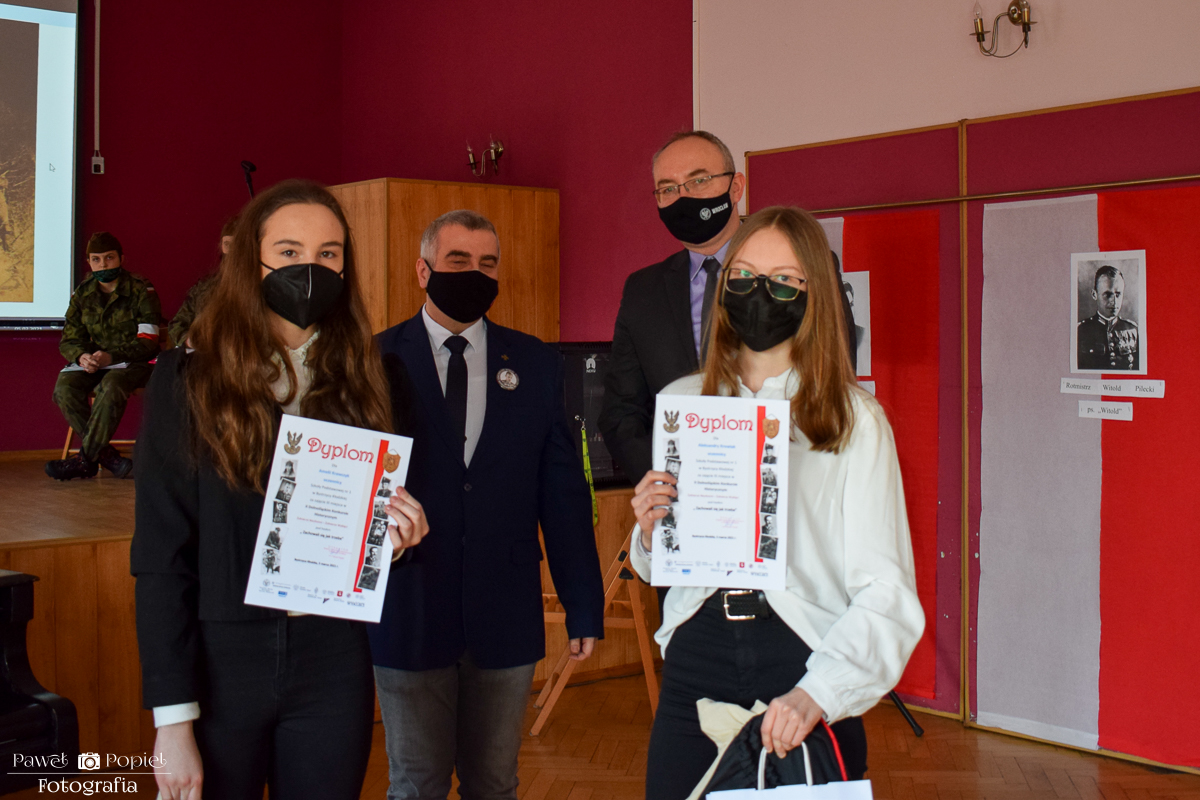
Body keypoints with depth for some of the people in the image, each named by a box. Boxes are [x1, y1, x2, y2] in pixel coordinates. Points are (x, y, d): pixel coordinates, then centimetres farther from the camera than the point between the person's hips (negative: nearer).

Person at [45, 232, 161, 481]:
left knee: (111, 387, -38)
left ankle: (85, 459, -26)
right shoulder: (83, 293, 9)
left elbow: (148, 342, -13)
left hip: (134, 362, -5)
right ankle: (107, 456, -25)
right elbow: (69, 340, 8)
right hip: (93, 360, 5)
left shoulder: (141, 291, -6)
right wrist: (82, 356, -18)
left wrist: (111, 356, -28)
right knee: (64, 386, -26)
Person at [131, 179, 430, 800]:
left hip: (334, 662, 2)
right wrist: (173, 720, -11)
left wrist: (400, 533, -11)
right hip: (218, 661, -2)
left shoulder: (369, 382, 3)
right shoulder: (188, 379, -5)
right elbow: (160, 555, -7)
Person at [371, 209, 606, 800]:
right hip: (408, 613, -2)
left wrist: (584, 608, 3)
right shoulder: (377, 361, -1)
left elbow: (563, 491, 5)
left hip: (506, 615, 2)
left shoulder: (534, 365, 5)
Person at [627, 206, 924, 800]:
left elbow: (887, 592, -11)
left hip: (807, 662, -3)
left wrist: (816, 694, -24)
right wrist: (651, 533, -6)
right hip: (695, 657, 3)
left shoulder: (856, 420, -4)